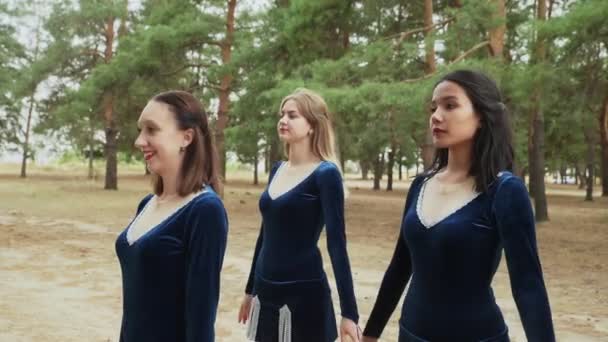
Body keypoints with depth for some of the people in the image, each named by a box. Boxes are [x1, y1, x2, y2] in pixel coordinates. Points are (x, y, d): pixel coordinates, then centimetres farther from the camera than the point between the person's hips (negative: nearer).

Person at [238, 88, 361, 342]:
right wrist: (251, 289, 20)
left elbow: (337, 243, -15)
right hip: (266, 293, 6)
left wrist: (349, 313, -19)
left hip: (304, 295, -6)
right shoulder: (277, 170, 7)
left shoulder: (325, 174, -11)